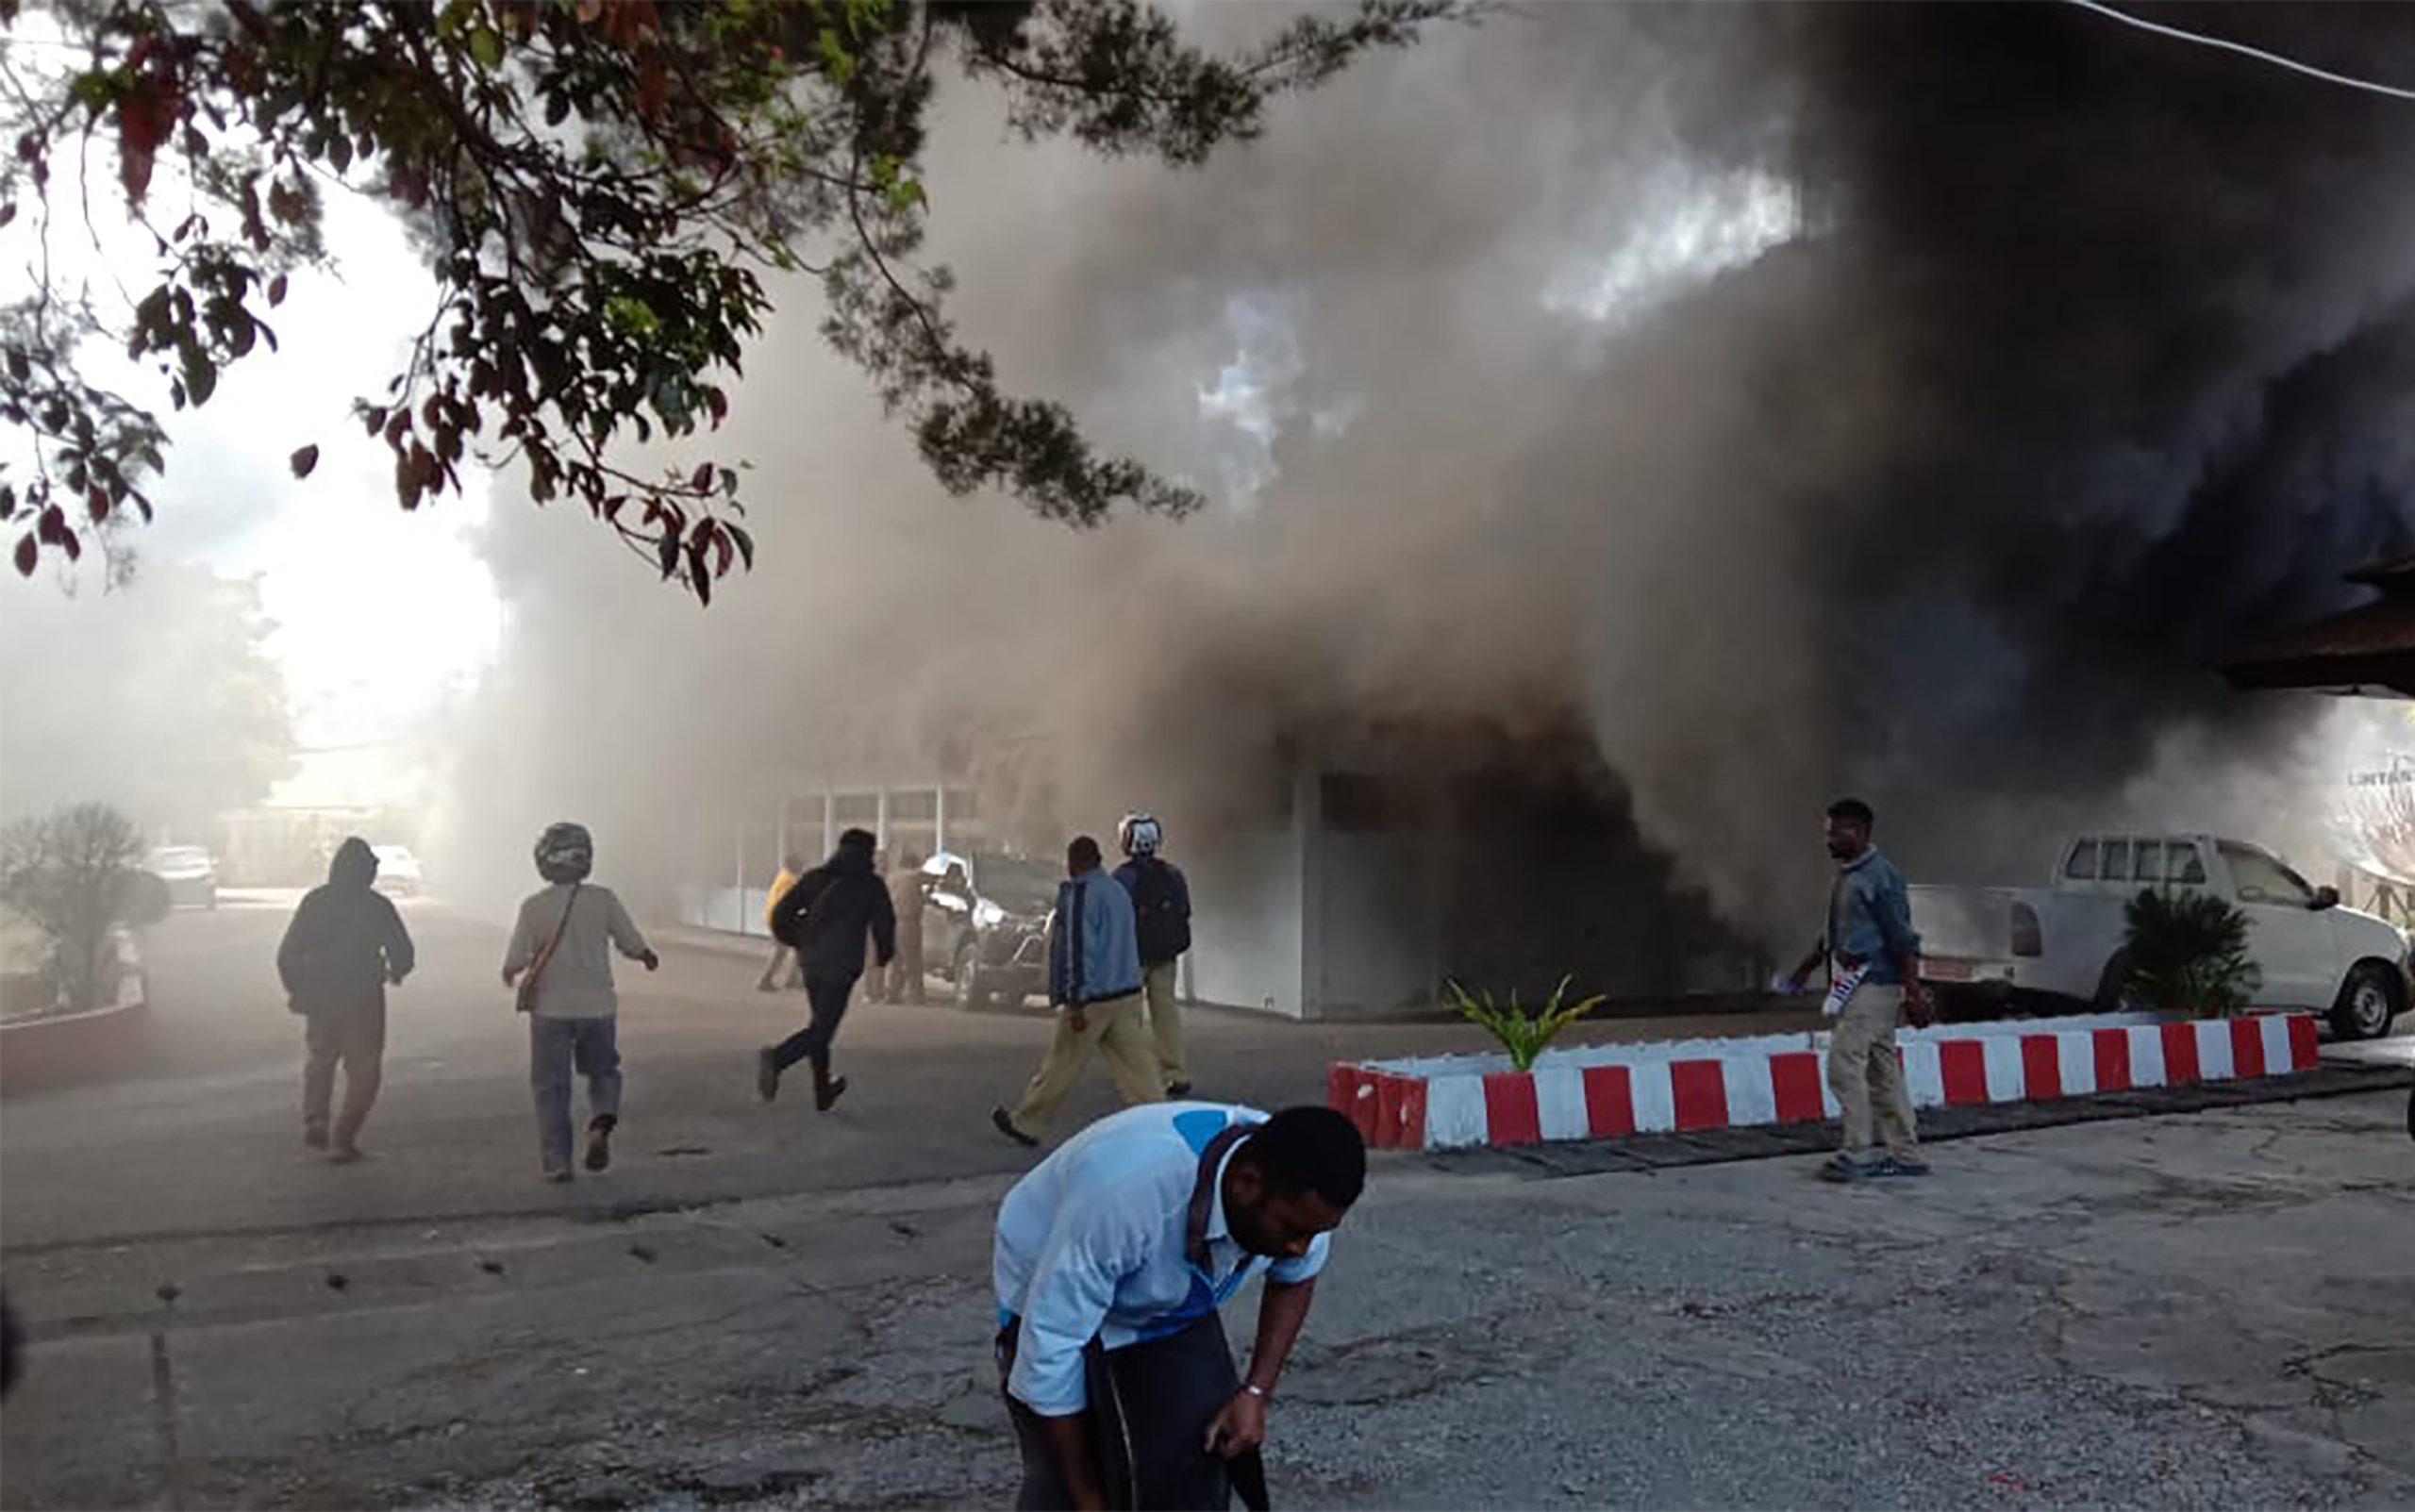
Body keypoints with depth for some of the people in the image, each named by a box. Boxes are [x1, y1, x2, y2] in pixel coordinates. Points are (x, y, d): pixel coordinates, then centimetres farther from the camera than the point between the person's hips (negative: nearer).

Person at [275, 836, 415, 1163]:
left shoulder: (314, 902, -2)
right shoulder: (378, 906, -8)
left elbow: (287, 956, -2)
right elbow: (403, 955, -7)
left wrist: (297, 989, 13)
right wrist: (395, 973, 15)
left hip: (319, 999, 3)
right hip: (363, 1000, -3)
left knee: (319, 1061, 24)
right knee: (363, 1070, 8)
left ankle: (314, 1122, 10)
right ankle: (343, 1139, 0)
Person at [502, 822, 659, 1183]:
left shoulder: (534, 906, -9)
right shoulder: (603, 900, -6)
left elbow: (515, 960, -8)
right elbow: (632, 943, -2)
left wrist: (509, 975, 15)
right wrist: (649, 957, 20)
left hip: (550, 1008, -1)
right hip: (597, 1005, 1)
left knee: (551, 1086, 10)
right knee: (603, 1072, 19)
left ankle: (556, 1162, 8)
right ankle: (601, 1122, -8)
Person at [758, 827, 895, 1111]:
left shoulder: (815, 877, 12)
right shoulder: (871, 885, 2)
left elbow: (780, 917, 10)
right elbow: (884, 924, 1)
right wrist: (884, 955, 20)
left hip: (812, 962, 5)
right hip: (842, 965, -5)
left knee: (821, 1025, 17)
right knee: (822, 1027, -7)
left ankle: (823, 1092, 25)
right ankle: (776, 1059, -31)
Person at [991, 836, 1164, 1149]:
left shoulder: (1079, 894, -12)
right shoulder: (1119, 891, 14)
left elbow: (1077, 949, -18)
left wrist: (1075, 1002, -19)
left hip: (1093, 997, -7)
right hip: (1128, 994, 8)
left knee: (1060, 1067, 4)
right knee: (1137, 1065, 3)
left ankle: (1024, 1124, 17)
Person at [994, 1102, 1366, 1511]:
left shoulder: (1294, 1198, -24)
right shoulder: (1127, 1192, -42)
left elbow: (1296, 1277, 1)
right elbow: (1052, 1342, -33)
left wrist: (1257, 1393, -11)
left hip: (1172, 1306, 4)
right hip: (1058, 1297, -4)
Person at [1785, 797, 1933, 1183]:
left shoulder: (1880, 876, -13)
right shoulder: (1846, 876, 15)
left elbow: (1903, 940, -16)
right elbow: (1835, 933, 27)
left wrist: (1914, 993, -19)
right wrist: (1807, 966, 33)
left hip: (1873, 984, -10)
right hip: (1854, 983, 10)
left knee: (1844, 1064, -11)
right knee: (1882, 1071, 11)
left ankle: (1856, 1155, -6)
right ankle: (1907, 1155, 16)